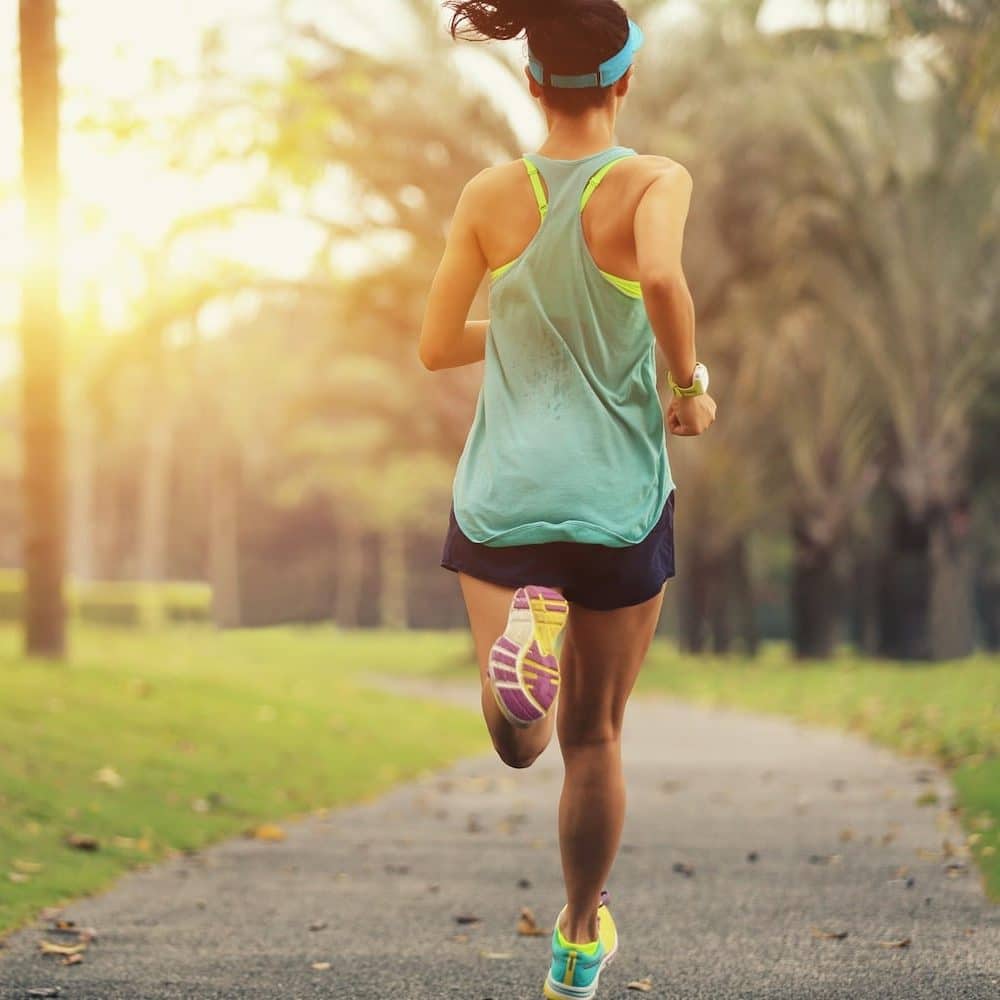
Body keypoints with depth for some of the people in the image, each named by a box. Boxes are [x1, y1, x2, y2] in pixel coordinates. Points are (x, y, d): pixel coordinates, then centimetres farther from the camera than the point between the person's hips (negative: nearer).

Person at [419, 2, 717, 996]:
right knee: (594, 735, 17)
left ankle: (526, 628, -33)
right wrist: (692, 384, -13)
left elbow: (436, 345, 6)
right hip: (618, 501, -1)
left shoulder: (489, 195, 1)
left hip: (501, 501, 1)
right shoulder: (652, 181, -8)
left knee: (520, 742, -1)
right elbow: (662, 279, -29)